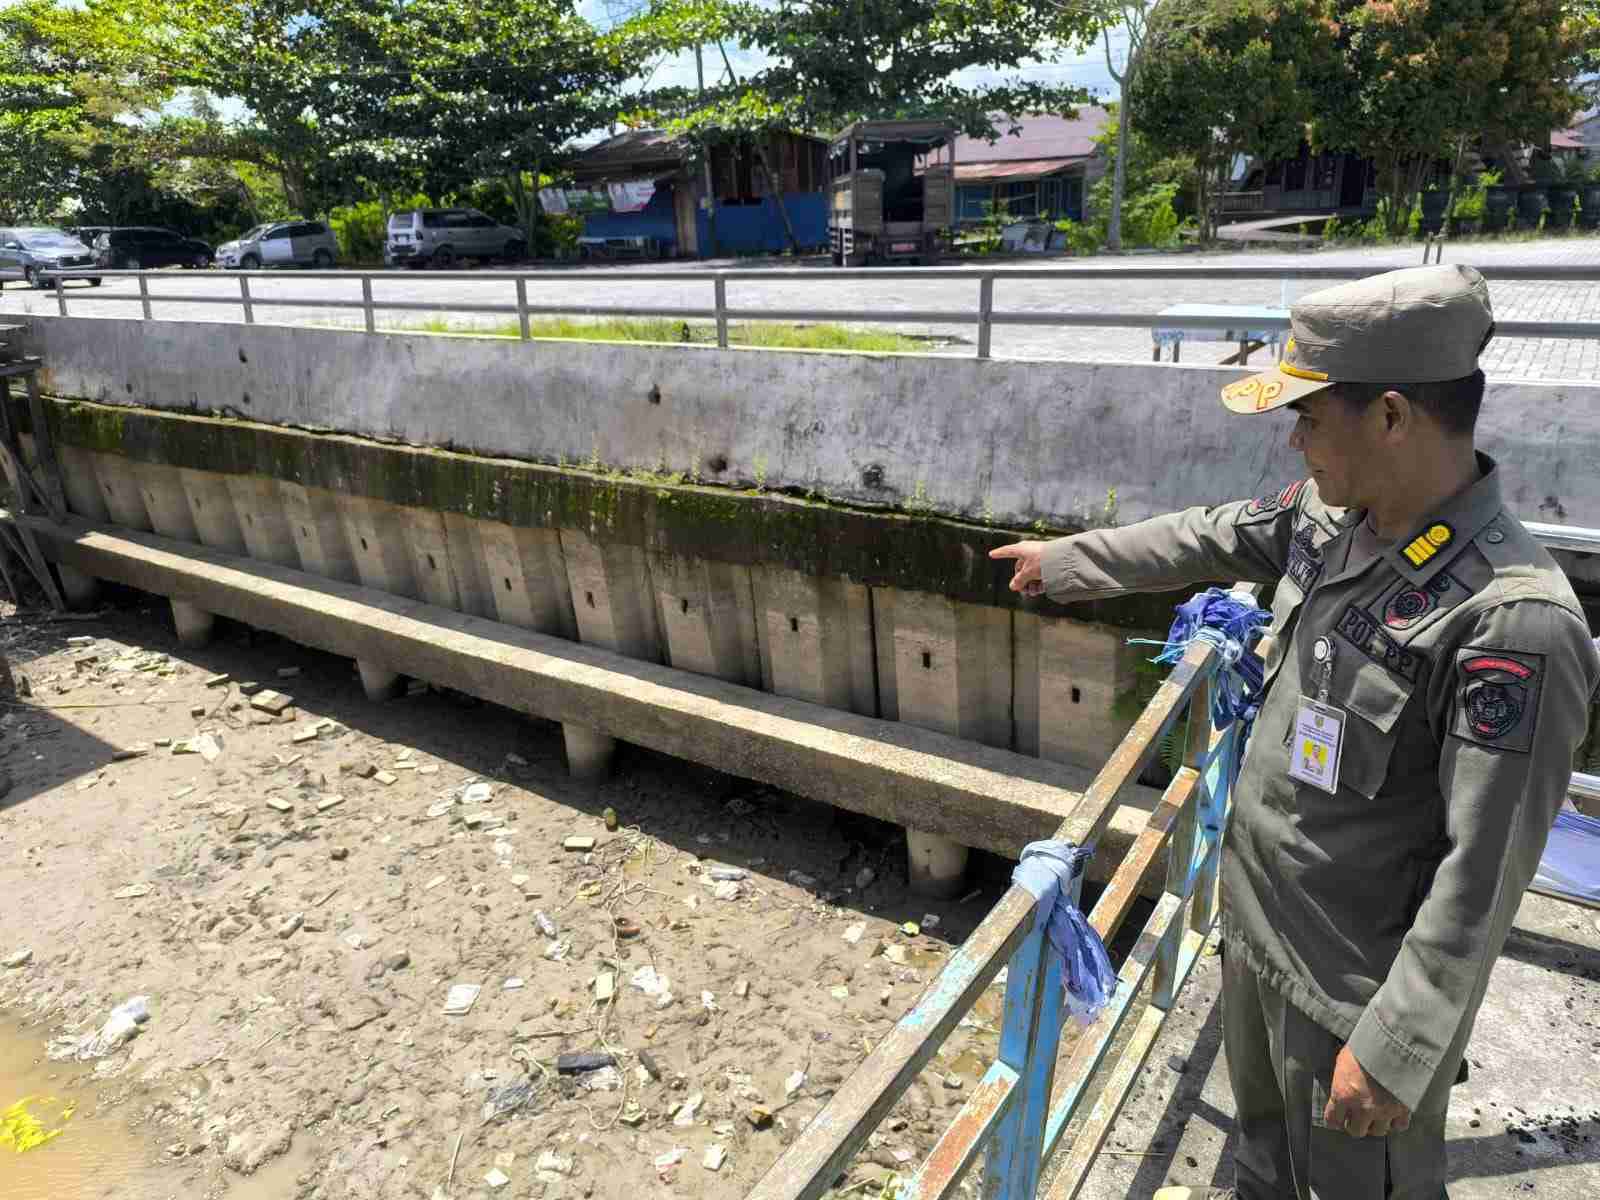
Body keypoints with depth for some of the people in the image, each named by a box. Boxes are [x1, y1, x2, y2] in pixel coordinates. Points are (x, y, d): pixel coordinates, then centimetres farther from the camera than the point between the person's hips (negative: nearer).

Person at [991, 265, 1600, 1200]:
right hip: (1256, 922, 7)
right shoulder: (1328, 512, -7)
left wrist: (1396, 1049, -22)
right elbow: (1203, 542, 10)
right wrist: (1066, 560, 20)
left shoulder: (1512, 621, -31)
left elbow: (1484, 875, -27)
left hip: (1358, 982, -7)